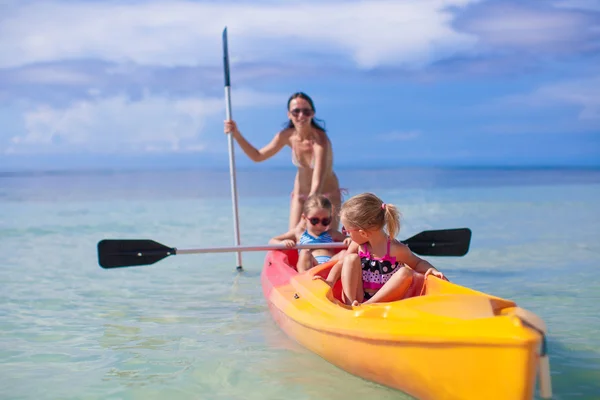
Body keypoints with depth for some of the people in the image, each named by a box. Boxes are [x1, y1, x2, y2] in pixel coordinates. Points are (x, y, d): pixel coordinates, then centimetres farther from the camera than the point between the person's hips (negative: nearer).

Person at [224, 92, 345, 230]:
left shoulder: (320, 140, -31)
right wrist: (236, 135, -13)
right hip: (300, 193, 4)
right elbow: (258, 156, 0)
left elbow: (317, 184, -39)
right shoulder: (287, 136, -15)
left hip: (327, 195, -4)